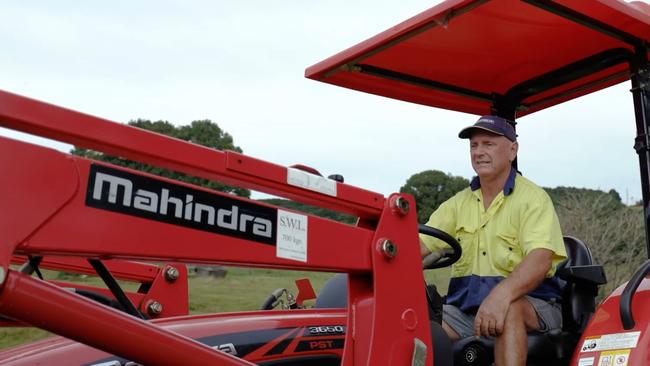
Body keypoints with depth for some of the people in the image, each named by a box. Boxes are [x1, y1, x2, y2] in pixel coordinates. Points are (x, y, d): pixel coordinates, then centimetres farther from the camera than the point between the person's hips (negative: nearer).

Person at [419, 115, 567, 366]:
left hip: (529, 302, -4)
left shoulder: (533, 198, -4)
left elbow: (540, 260, -20)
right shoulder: (458, 203, 14)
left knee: (509, 309, -37)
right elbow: (420, 245, 3)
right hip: (465, 306, 4)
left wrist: (501, 295, -37)